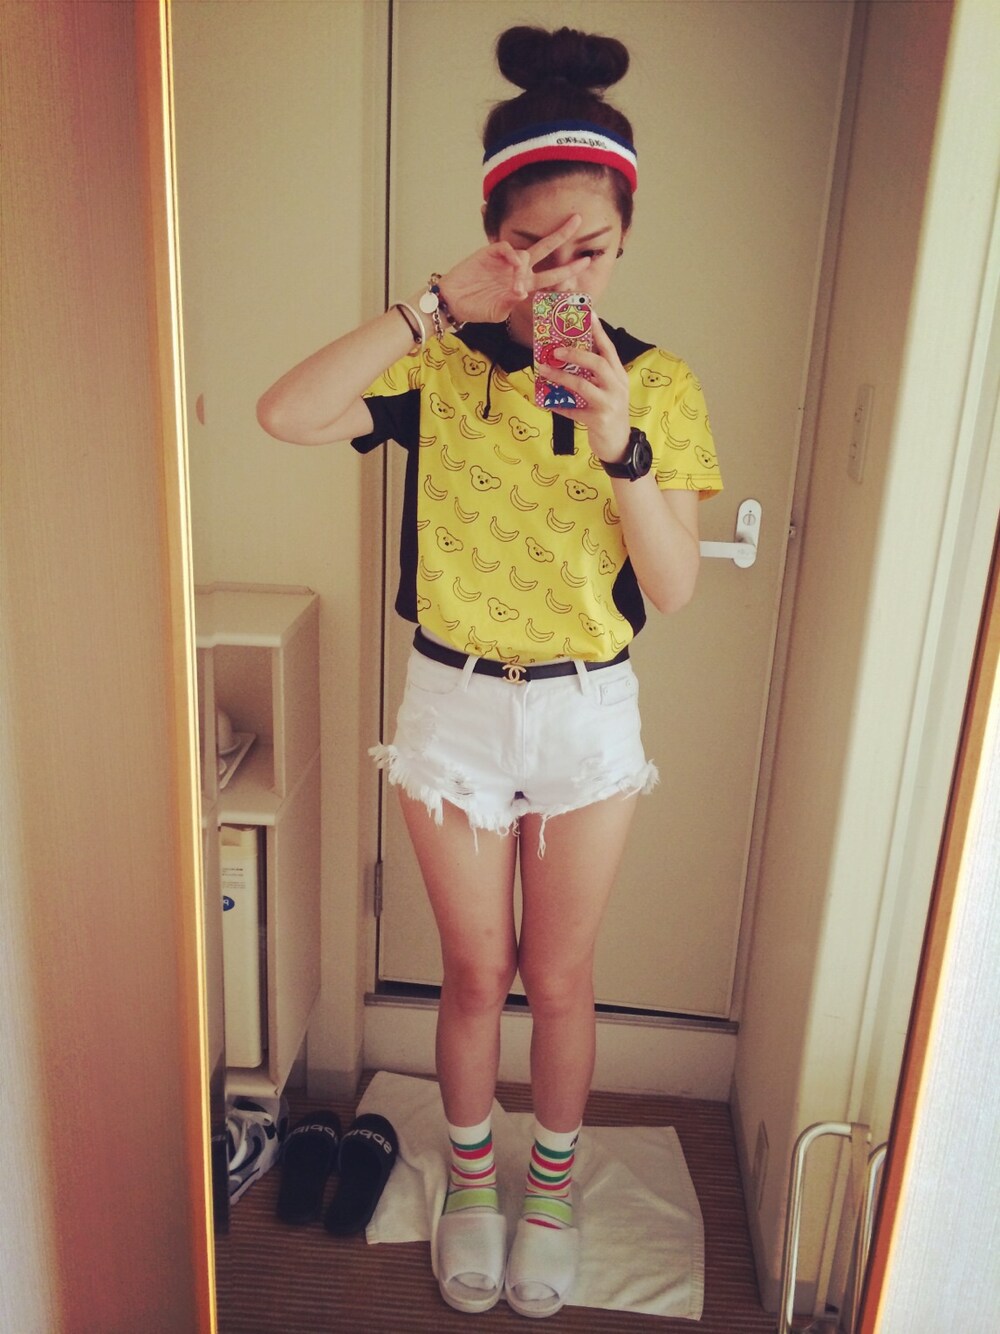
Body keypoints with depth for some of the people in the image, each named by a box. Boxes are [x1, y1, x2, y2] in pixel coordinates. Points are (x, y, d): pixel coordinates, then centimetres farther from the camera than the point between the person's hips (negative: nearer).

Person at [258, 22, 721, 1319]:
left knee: (561, 979, 15)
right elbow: (285, 414, -24)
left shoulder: (657, 382, -6)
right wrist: (436, 302, -26)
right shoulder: (439, 364, -7)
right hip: (454, 705, 0)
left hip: (589, 713, 1)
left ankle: (554, 1180, 43)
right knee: (476, 973, 15)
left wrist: (620, 446, -28)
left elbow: (675, 588, -13)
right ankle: (470, 1175, 43)